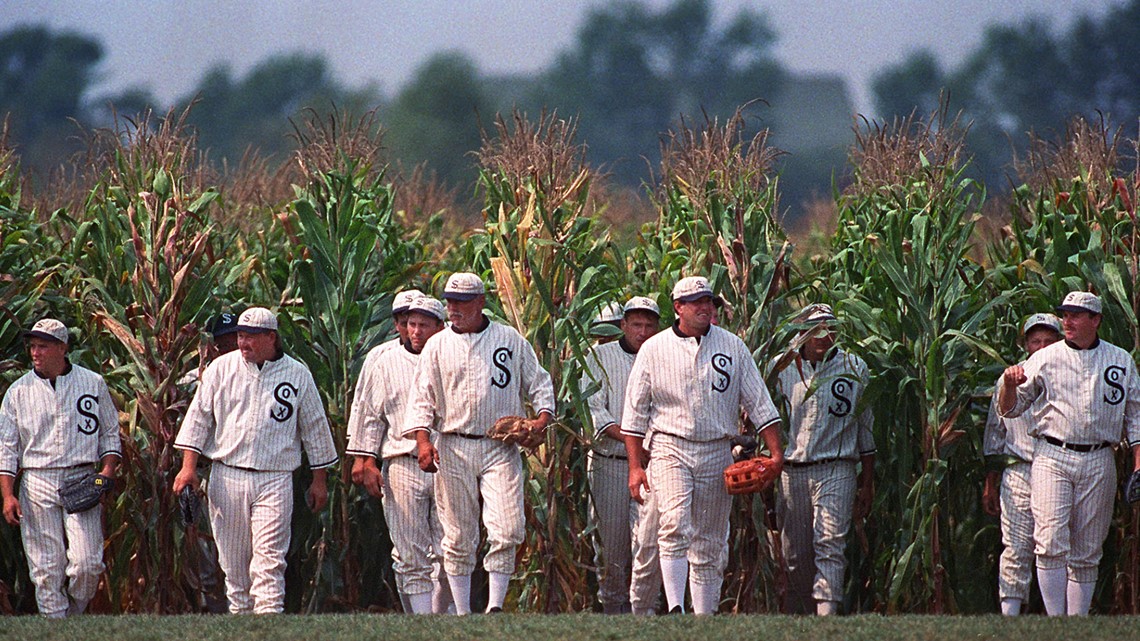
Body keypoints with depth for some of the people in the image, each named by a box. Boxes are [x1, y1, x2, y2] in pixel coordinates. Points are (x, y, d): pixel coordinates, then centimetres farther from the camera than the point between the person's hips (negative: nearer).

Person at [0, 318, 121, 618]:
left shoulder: (93, 384, 7)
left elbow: (110, 433, 13)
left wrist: (107, 471, -3)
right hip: (37, 484, 1)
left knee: (87, 564, -11)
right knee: (46, 568, -2)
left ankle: (74, 613, 12)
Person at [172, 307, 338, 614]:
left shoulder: (297, 374, 4)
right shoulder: (222, 368, 6)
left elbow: (315, 427, 10)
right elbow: (199, 416, 7)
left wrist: (320, 480, 11)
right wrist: (189, 465, -2)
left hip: (275, 480, -2)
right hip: (227, 476, 2)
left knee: (269, 560, -12)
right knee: (233, 561, 6)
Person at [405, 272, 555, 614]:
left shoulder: (510, 340, 8)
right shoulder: (437, 346, 9)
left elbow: (538, 382, 14)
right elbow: (424, 398, 6)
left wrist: (543, 416, -5)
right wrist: (423, 439, -9)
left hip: (501, 450, -1)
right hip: (453, 451, 1)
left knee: (506, 531, -13)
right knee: (458, 536, 3)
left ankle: (495, 606, -8)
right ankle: (462, 614, 9)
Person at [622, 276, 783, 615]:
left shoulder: (733, 347, 8)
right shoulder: (654, 350, 2)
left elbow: (759, 403, 9)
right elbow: (635, 412, 5)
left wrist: (775, 453, 0)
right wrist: (635, 466, -1)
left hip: (717, 453, 3)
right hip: (670, 448, -3)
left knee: (709, 545, 6)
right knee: (674, 527, -22)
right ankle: (675, 609, -31)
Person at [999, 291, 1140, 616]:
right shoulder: (1045, 359, 6)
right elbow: (1009, 409, 8)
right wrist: (1010, 385, -14)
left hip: (1098, 463, 2)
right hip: (1052, 458, -2)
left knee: (1086, 553, 5)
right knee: (1052, 543, -15)